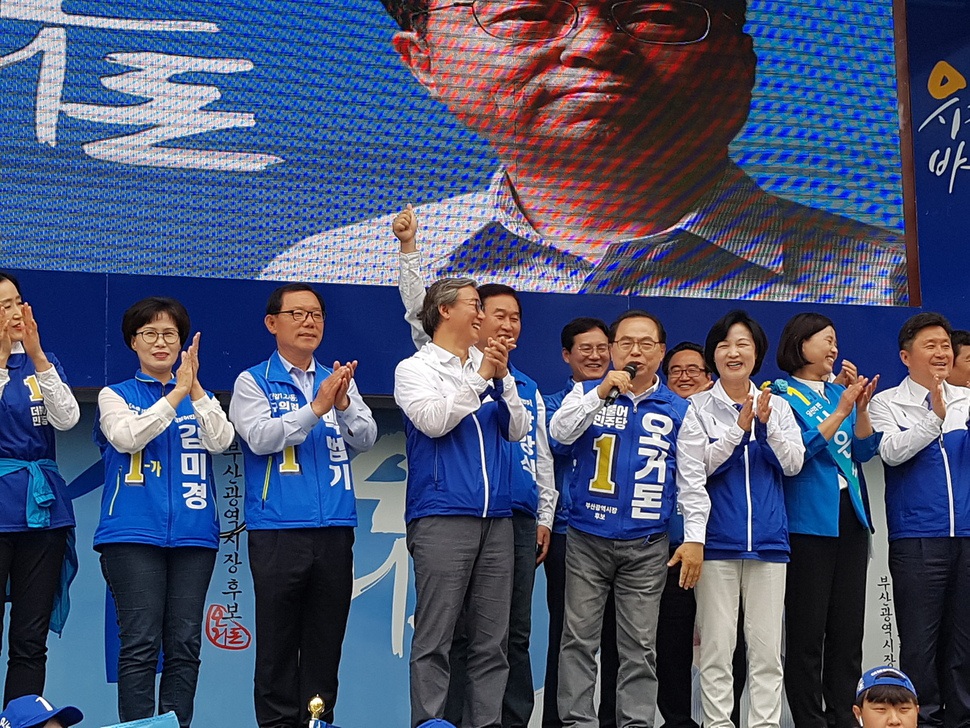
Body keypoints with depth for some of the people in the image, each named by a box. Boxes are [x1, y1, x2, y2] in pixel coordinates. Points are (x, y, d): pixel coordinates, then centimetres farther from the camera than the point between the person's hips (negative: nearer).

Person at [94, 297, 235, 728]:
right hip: (133, 534, -3)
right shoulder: (115, 395, 9)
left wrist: (195, 387, -13)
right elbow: (127, 437, -12)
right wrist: (176, 393, -15)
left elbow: (221, 441, -4)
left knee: (185, 644, 2)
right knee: (140, 644, -8)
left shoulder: (201, 398, 15)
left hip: (193, 534, 3)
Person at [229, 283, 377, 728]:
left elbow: (367, 438, 3)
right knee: (278, 641, 0)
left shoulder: (339, 380, 14)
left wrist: (343, 404, -17)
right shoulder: (253, 382, 3)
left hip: (334, 529, 4)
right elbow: (260, 437, -13)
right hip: (278, 529, -4)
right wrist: (316, 407, -21)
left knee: (326, 641, 7)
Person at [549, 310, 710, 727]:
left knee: (640, 645, 4)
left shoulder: (677, 410, 7)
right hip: (586, 539, 0)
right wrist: (601, 393, -19)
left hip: (647, 547, 1)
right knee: (579, 638, 1)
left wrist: (695, 537, -2)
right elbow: (560, 432, -10)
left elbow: (691, 478, 6)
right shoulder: (588, 392, 7)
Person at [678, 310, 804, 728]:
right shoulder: (699, 408, 2)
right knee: (717, 646, 0)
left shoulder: (778, 407, 10)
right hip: (717, 539, -2)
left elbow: (794, 464, 1)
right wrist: (739, 427, -15)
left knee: (766, 646, 4)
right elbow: (694, 469, -9)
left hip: (768, 538, 2)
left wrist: (768, 424, -13)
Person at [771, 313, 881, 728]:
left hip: (850, 519, 6)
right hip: (808, 523, -6)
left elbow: (865, 451, 10)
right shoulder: (781, 394, -3)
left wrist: (861, 408, -6)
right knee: (806, 631, -3)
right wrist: (840, 412, -17)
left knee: (848, 629, 7)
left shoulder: (839, 391, 15)